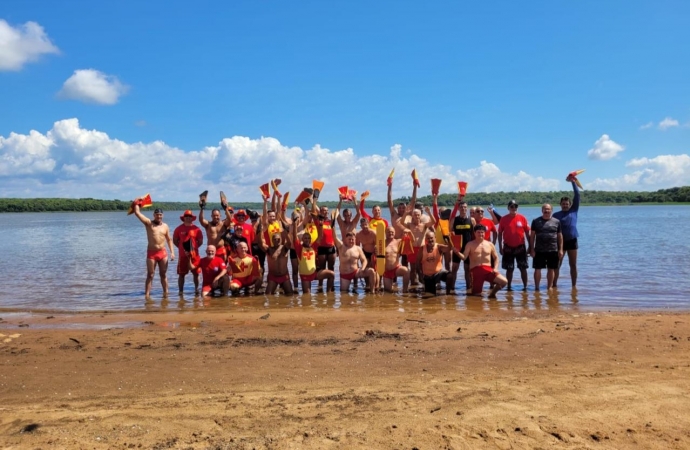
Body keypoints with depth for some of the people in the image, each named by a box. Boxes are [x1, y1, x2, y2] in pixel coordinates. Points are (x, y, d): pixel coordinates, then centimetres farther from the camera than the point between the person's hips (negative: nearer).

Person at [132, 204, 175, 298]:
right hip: (151, 253, -2)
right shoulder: (149, 223, 0)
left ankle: (166, 293, 16)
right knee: (150, 275, -1)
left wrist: (172, 252, 5)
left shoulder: (165, 226, 8)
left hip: (163, 253, 3)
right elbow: (137, 213, -7)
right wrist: (136, 203, 2)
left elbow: (169, 239, 12)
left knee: (163, 274, 9)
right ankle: (147, 295, 0)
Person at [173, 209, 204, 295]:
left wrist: (194, 247, -3)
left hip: (194, 255, 0)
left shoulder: (197, 229, 1)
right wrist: (181, 247, 0)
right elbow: (175, 240, 8)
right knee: (181, 274, 4)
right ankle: (181, 291, 12)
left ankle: (196, 289, 18)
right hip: (183, 255, 0)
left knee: (196, 273, 5)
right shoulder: (179, 229, 2)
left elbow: (200, 241, 6)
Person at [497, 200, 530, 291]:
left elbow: (527, 232, 4)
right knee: (509, 269, 6)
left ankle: (525, 286, 11)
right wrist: (500, 247, -3)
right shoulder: (503, 219, -1)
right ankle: (509, 286, 15)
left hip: (520, 247, 0)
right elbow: (500, 233, 3)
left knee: (523, 268, 4)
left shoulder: (522, 218, 0)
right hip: (508, 247, 0)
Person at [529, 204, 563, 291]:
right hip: (539, 250, -1)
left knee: (551, 269, 7)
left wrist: (561, 249, 2)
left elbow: (560, 236, 8)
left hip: (553, 250, 1)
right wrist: (532, 249, -4)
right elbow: (532, 236, 2)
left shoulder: (556, 221, 6)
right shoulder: (536, 221, 3)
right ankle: (536, 287, 9)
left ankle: (550, 287, 18)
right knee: (537, 269, -1)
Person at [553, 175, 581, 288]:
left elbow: (577, 195, 2)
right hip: (560, 241, -1)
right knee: (557, 265, -2)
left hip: (572, 241, 2)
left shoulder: (574, 210, 7)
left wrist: (573, 182, 0)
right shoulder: (556, 215, 3)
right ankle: (554, 285, 1)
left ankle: (574, 286, 14)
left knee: (573, 265, 7)